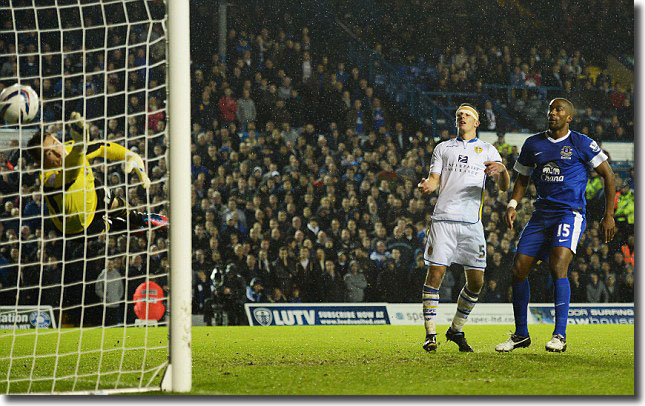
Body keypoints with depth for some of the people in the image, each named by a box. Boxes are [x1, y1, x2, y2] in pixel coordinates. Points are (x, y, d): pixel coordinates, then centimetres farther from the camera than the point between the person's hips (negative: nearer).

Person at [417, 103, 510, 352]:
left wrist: (501, 170, -17)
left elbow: (504, 187, 7)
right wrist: (426, 186, -15)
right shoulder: (443, 148, 17)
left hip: (472, 222, 1)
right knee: (435, 274, -11)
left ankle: (456, 330, 18)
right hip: (444, 219, -1)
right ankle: (430, 333, -5)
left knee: (476, 281, 0)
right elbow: (434, 179, 10)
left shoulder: (487, 150, 15)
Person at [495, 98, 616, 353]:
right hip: (542, 214, 5)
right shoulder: (533, 144, 10)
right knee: (519, 270, -2)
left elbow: (607, 175, 3)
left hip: (570, 213, -5)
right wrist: (513, 205, 3)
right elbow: (523, 178, 22)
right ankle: (521, 335, 13)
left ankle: (560, 335, -23)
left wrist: (609, 215, -1)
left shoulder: (581, 144, -3)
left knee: (558, 267, -25)